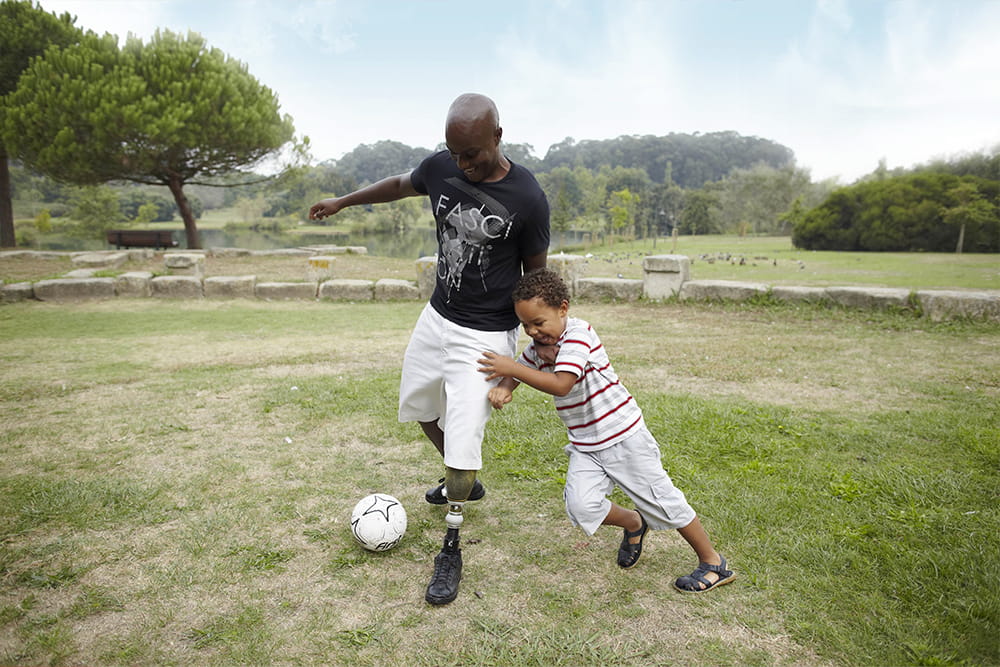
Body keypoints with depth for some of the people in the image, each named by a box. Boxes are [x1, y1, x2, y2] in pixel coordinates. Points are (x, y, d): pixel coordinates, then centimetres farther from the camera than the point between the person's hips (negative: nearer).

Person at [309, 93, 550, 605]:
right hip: (437, 316, 7)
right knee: (418, 405, 23)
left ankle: (451, 552, 16)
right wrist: (344, 201, 26)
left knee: (462, 442, -7)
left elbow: (535, 274, -7)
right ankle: (464, 482, 48)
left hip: (485, 334, -6)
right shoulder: (440, 167, -6)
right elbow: (402, 185, 16)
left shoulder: (527, 199, -19)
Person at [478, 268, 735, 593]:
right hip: (584, 446, 7)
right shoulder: (536, 346, 1)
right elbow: (517, 371, 13)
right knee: (581, 507, -12)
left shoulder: (578, 334, -23)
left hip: (624, 437, -7)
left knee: (663, 499, 4)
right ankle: (634, 524, 20)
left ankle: (713, 563, 26)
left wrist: (511, 368, -31)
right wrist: (503, 387, -11)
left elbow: (561, 384, -34)